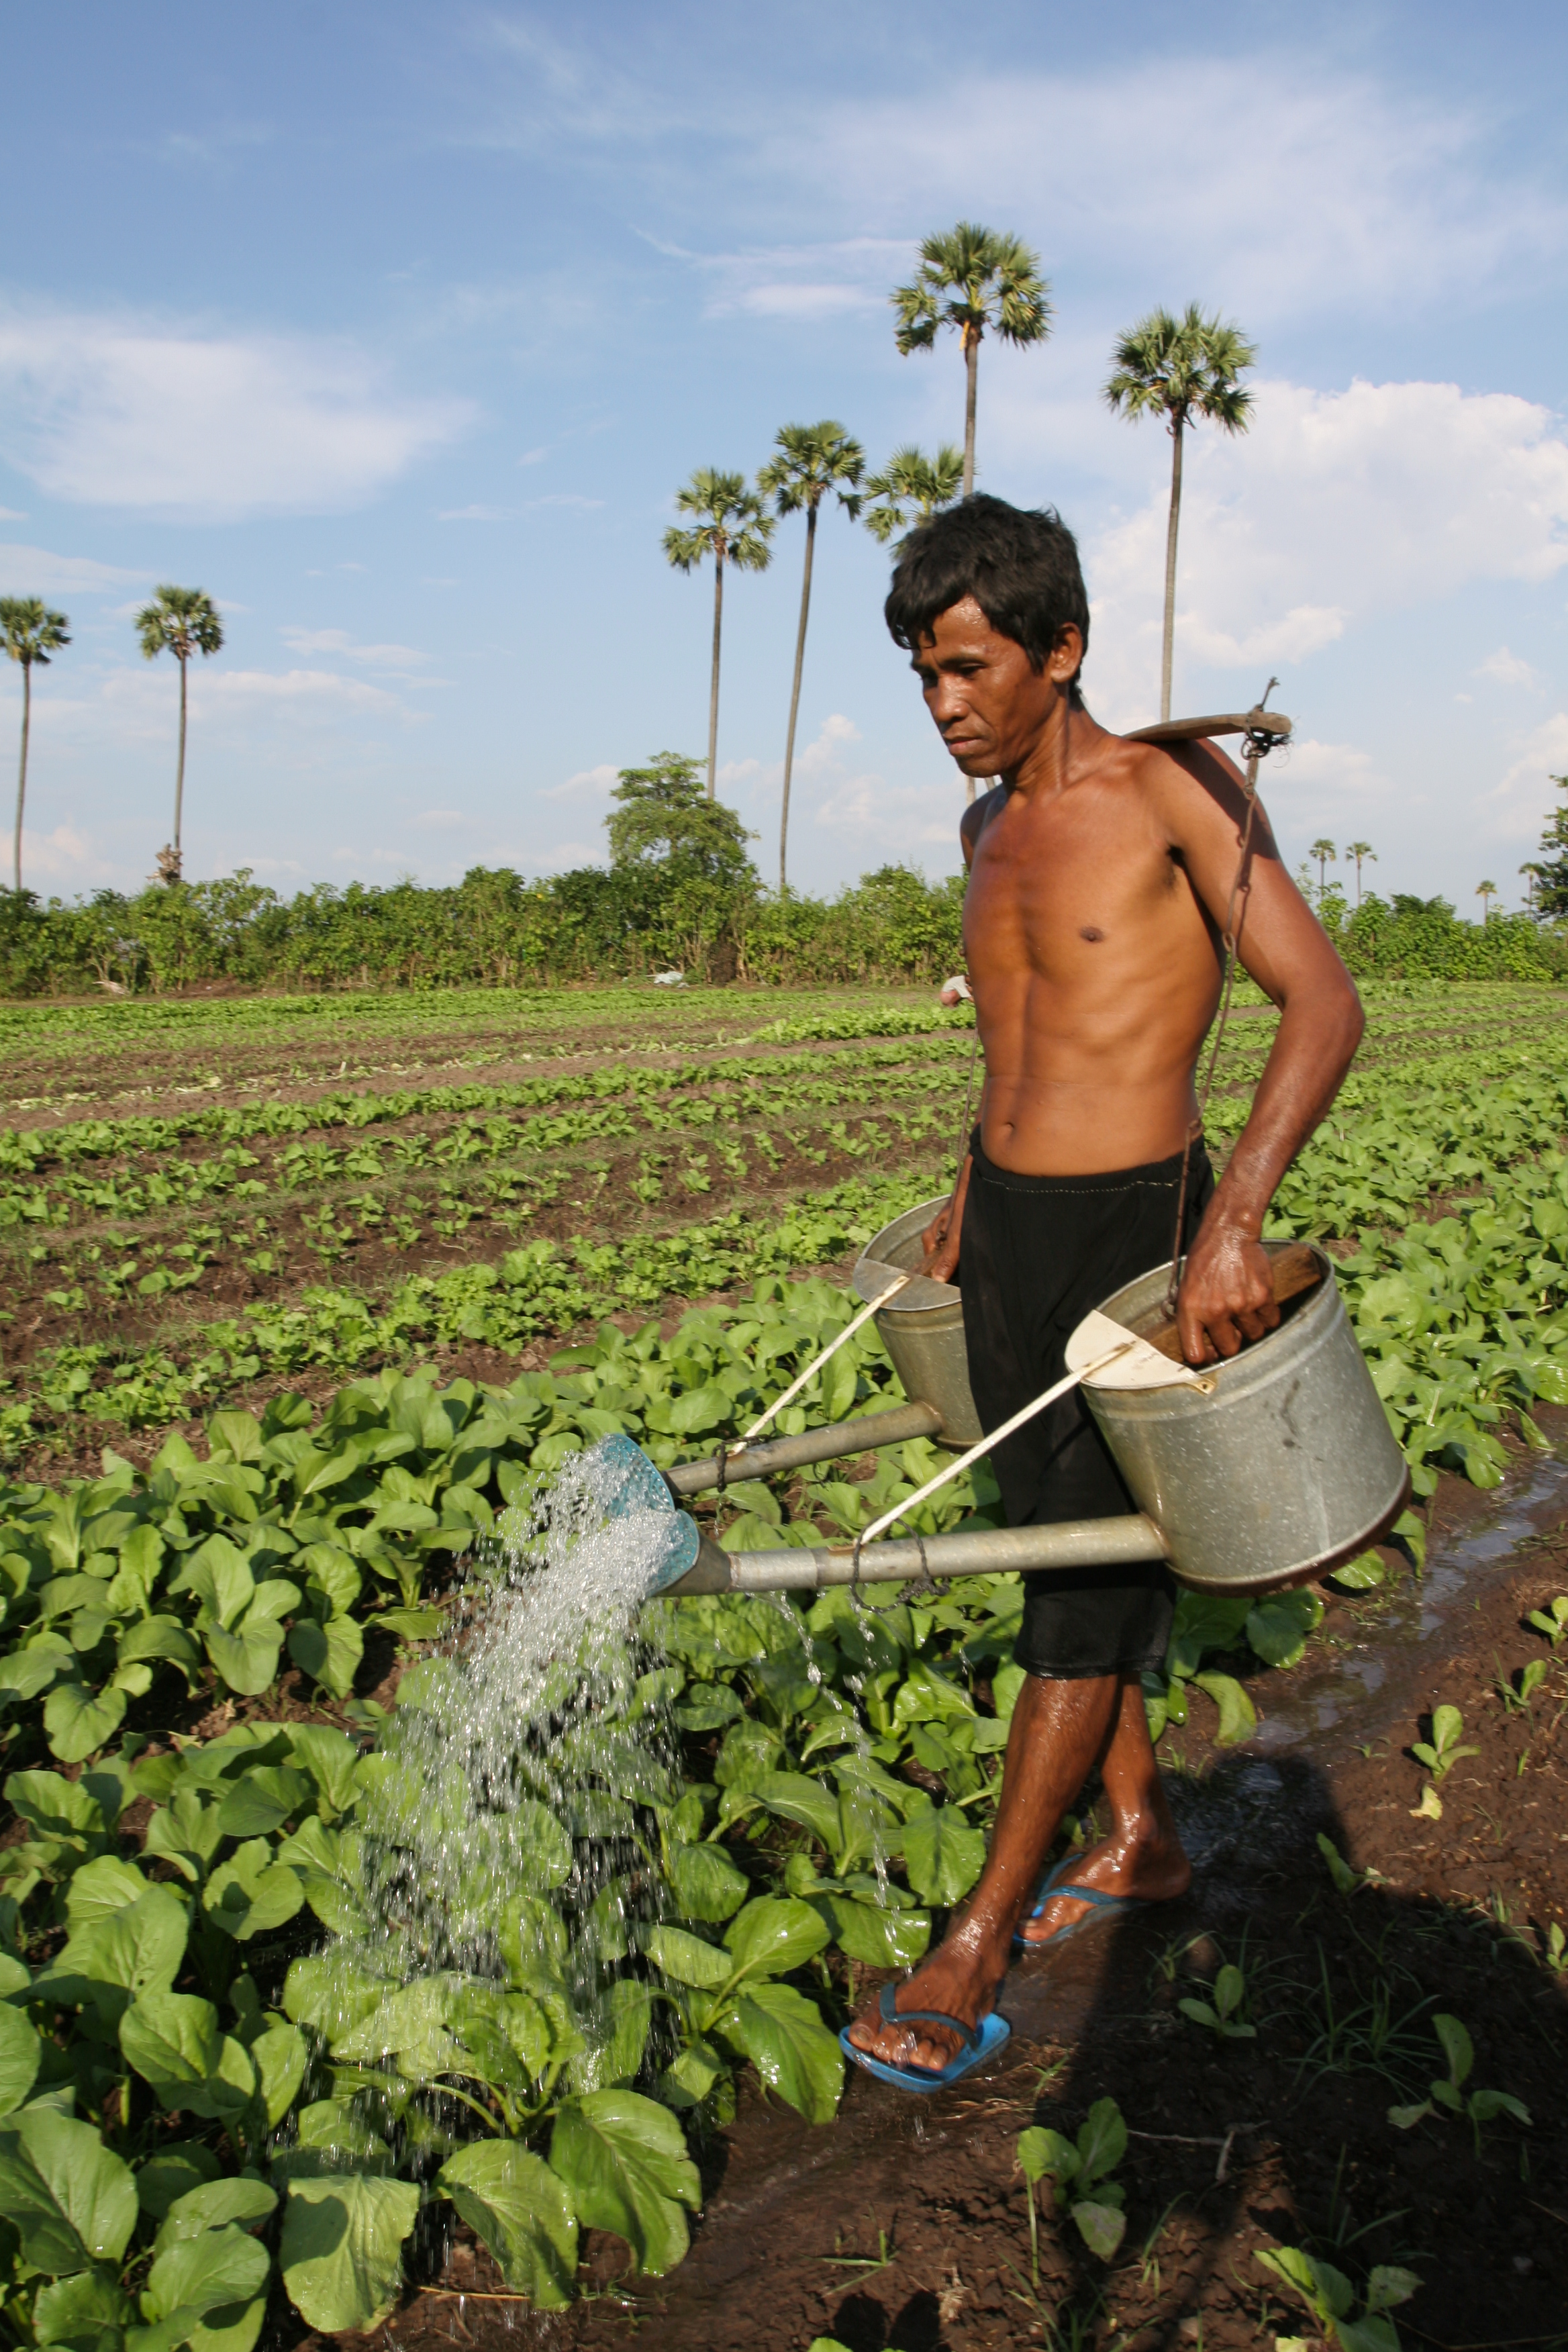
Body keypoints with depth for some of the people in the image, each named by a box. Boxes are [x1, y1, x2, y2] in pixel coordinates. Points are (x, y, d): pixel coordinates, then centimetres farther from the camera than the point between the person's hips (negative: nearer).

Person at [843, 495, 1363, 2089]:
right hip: (1006, 1222, 8)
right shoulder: (988, 826, 10)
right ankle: (1141, 1838, 35)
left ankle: (978, 1942, 12)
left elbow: (1322, 1002, -19)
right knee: (1057, 1533, 15)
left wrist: (1234, 1220, -29)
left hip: (1131, 1229, -8)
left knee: (1088, 1583, 2)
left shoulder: (1172, 789, -12)